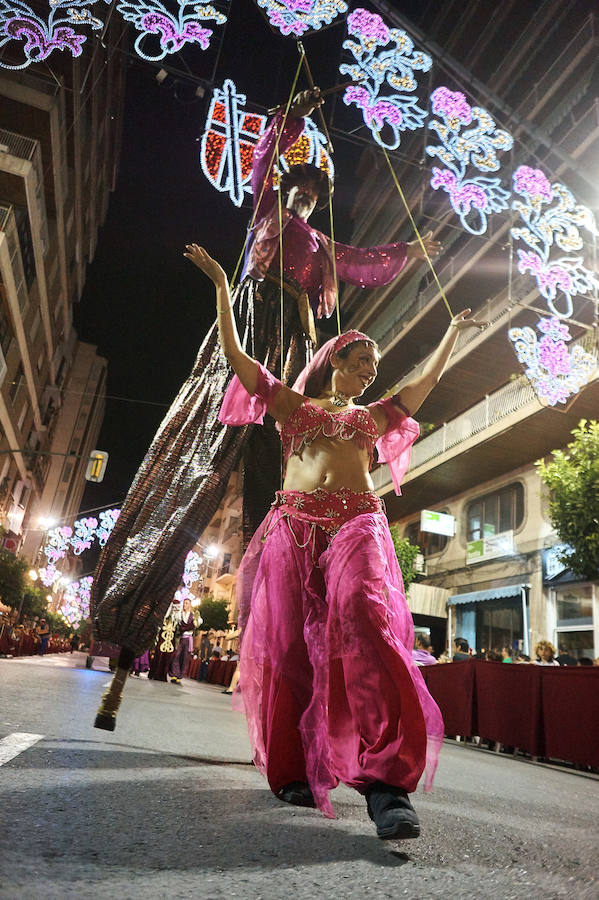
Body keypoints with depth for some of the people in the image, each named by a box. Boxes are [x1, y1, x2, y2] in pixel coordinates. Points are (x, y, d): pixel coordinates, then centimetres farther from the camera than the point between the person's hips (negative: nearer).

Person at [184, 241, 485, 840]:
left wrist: (452, 333, 45)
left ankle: (385, 781, -26)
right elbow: (235, 354, 19)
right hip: (294, 525, 0)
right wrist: (221, 286, 22)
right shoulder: (293, 404, 21)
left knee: (361, 619, -24)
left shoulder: (373, 416, 28)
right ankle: (292, 771, 9)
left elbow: (426, 381, 36)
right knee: (288, 643, -6)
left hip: (358, 525, 1)